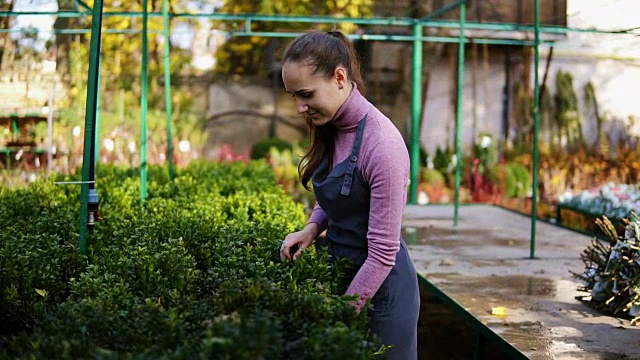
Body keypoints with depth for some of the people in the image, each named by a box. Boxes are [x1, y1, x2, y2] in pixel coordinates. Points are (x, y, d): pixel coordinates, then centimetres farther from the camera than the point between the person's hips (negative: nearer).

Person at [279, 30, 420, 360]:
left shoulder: (382, 144, -26)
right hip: (339, 271, 7)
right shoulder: (330, 128, -2)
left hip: (379, 287, -7)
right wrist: (312, 227, -5)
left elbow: (382, 253, -23)